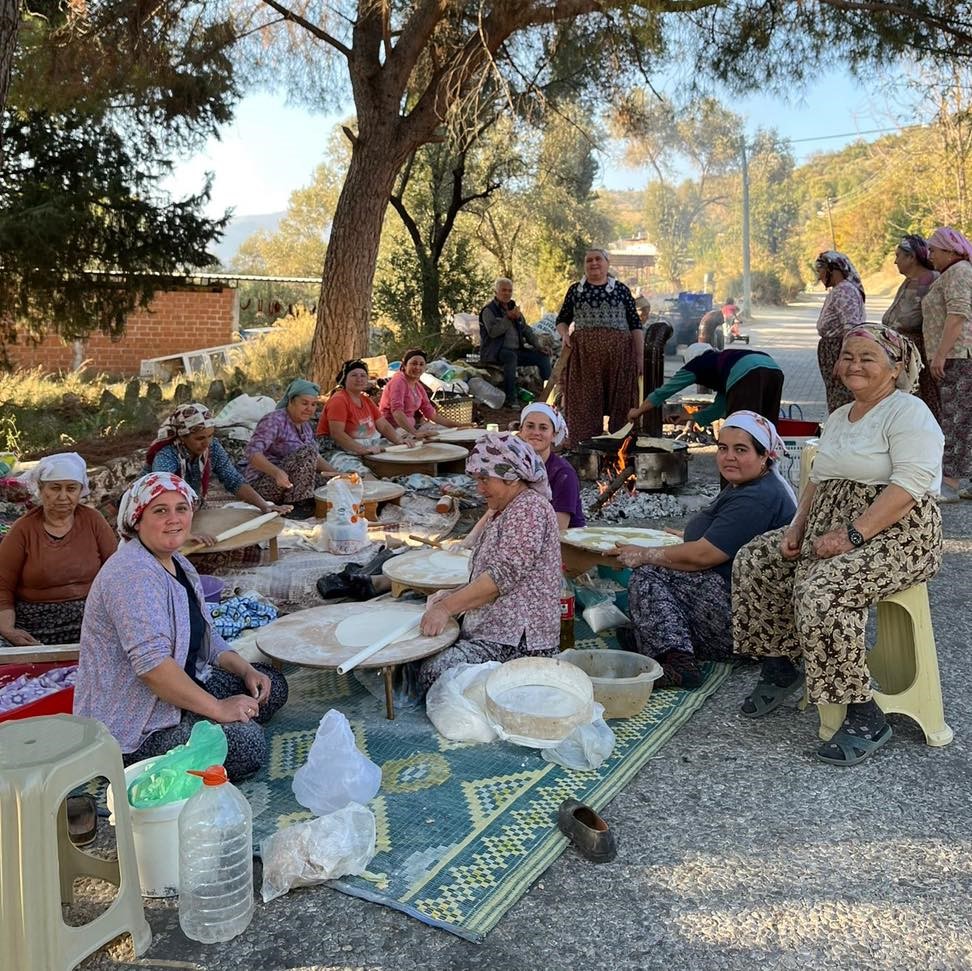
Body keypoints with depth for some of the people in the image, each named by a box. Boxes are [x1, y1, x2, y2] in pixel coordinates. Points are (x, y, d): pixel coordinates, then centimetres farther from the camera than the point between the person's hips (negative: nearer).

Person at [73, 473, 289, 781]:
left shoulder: (177, 563, 8)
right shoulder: (133, 574, -24)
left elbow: (205, 638, 15)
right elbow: (152, 664, -32)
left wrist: (246, 670, -1)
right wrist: (218, 708, -27)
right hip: (130, 723, -10)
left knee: (271, 687, 9)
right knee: (247, 745, -22)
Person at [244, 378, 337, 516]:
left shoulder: (306, 426, 11)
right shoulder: (274, 420, -15)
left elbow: (315, 458, 15)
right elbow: (253, 452, -27)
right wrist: (276, 472, -45)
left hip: (290, 483, 8)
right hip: (263, 483, -8)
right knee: (307, 451, -26)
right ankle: (298, 505, -24)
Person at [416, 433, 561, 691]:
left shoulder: (530, 509, -13)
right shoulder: (501, 510, 20)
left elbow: (503, 575, -21)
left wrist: (448, 607, -20)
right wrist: (455, 596, 6)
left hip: (518, 639, -10)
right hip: (486, 627, 10)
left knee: (435, 673, -22)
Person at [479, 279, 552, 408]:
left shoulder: (513, 307, 18)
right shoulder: (489, 310, -4)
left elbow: (526, 330, 21)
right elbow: (493, 332, -20)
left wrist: (538, 346, 8)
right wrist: (508, 318, -22)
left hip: (516, 350, 7)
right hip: (494, 352, -7)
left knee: (543, 356, -6)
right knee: (511, 356, -39)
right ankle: (510, 400, -39)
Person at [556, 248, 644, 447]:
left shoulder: (621, 289, 8)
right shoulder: (575, 289, 12)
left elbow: (635, 324, 6)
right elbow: (562, 320, 19)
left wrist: (640, 355, -1)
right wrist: (565, 334, -3)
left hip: (618, 353, -1)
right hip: (583, 354, 1)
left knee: (620, 401, 0)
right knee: (585, 403, 1)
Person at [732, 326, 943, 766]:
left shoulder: (908, 412, -9)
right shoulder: (839, 417, 18)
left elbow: (910, 484, -21)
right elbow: (819, 480, 19)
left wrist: (852, 535, -26)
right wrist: (797, 527, 2)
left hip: (895, 533, -9)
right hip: (831, 525, 9)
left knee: (823, 593, -31)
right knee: (754, 560, -2)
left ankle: (865, 719, -18)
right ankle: (779, 668, 11)